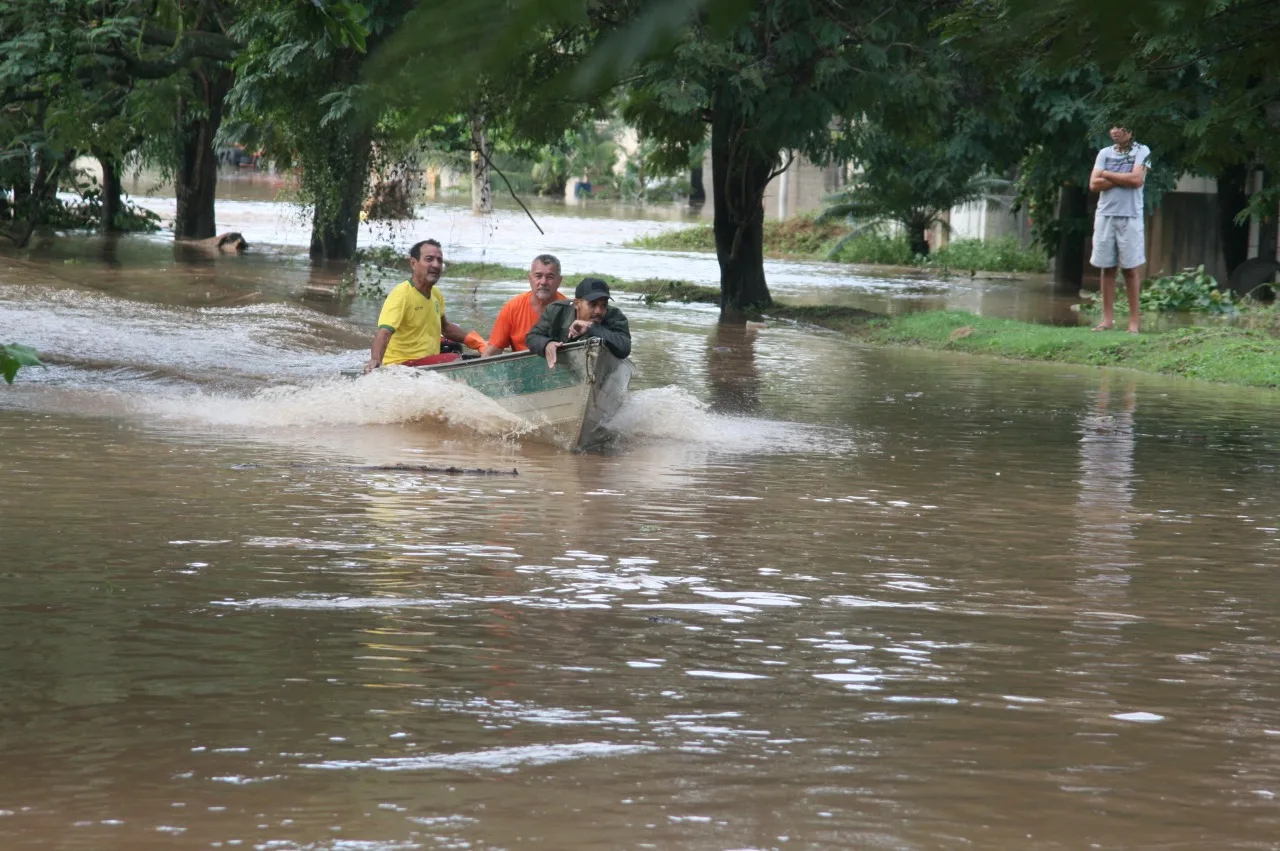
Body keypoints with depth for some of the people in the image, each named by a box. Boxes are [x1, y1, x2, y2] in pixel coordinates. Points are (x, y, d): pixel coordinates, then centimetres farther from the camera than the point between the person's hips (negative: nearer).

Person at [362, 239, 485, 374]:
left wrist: (472, 340, 21)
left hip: (430, 362, 9)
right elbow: (384, 332, -29)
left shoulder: (437, 295, 11)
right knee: (457, 360, -27)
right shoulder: (401, 294, -15)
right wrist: (375, 360, -47)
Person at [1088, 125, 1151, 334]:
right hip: (1105, 215, 4)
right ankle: (1107, 319, 7)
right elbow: (1094, 184, 0)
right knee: (1107, 268, 4)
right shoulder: (1105, 153, 11)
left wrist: (1108, 174, -4)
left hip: (1130, 217, -4)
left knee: (1130, 269, -1)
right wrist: (1123, 179, -9)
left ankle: (1133, 322, 0)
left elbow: (1137, 179, -14)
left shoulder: (1142, 152, 0)